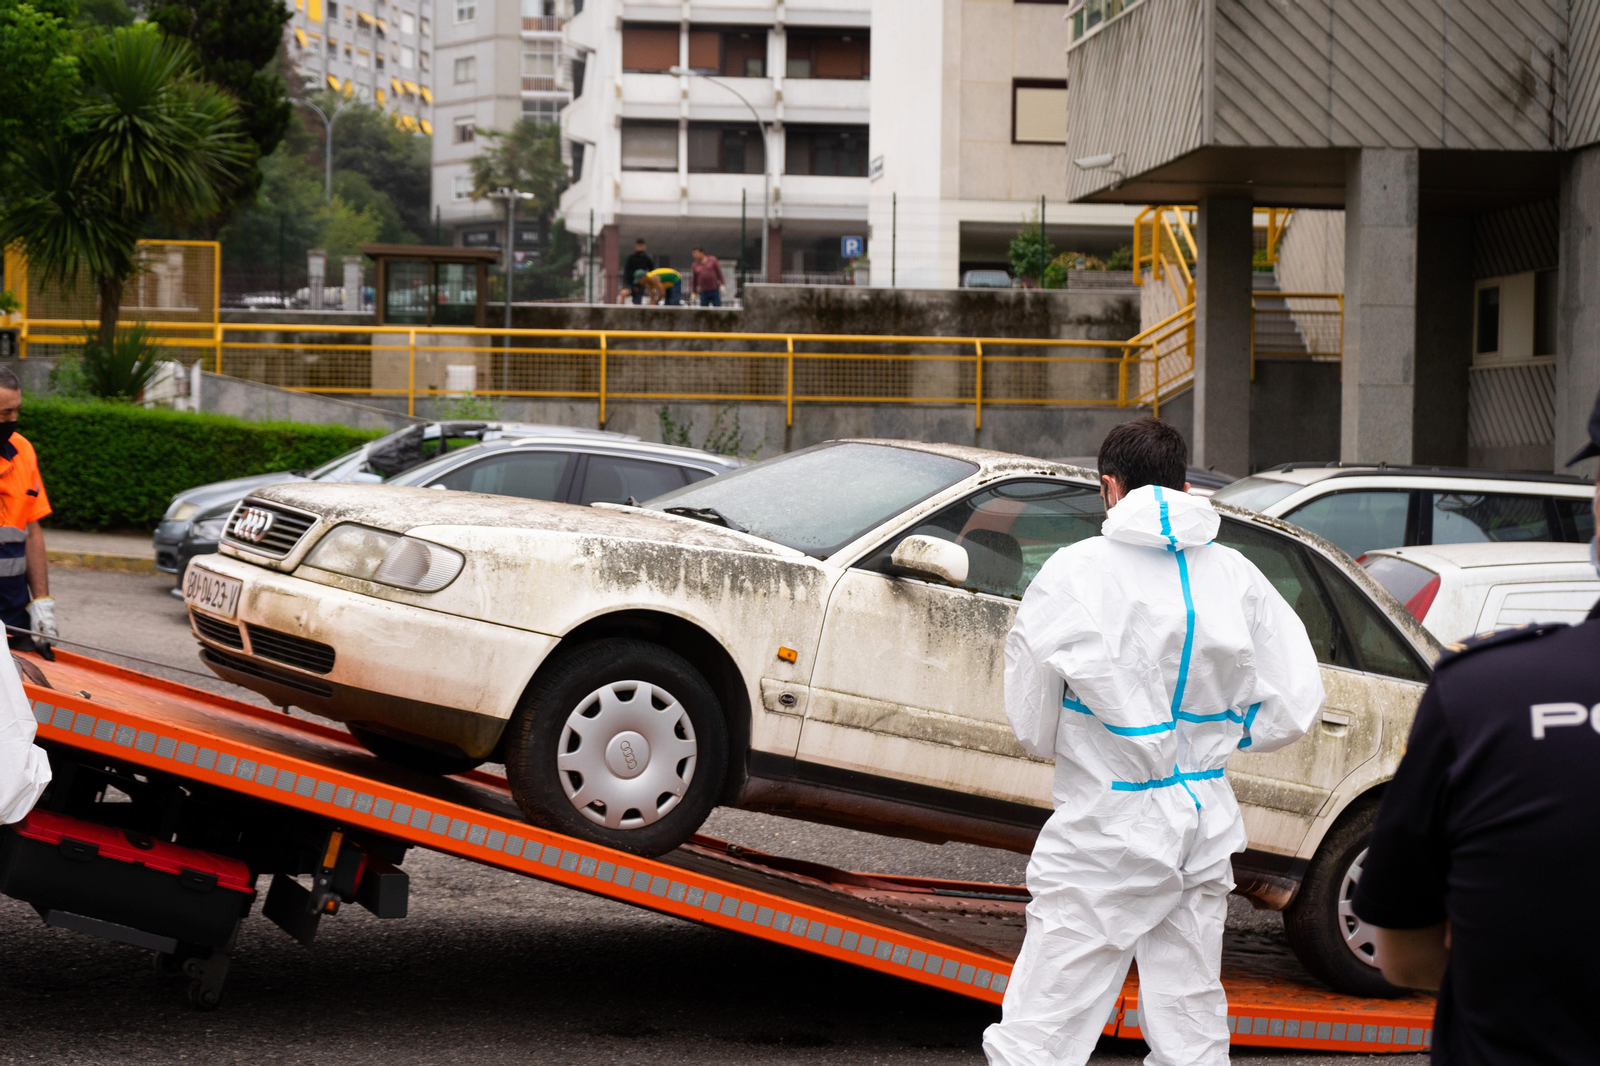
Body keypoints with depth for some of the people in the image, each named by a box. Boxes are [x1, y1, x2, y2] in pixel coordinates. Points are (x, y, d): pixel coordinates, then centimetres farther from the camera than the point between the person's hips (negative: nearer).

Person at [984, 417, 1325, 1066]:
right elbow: (1296, 704, 6)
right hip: (1206, 828, 5)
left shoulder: (1077, 570, -8)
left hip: (1106, 833, -5)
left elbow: (1029, 722, -3)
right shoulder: (1236, 574, 4)